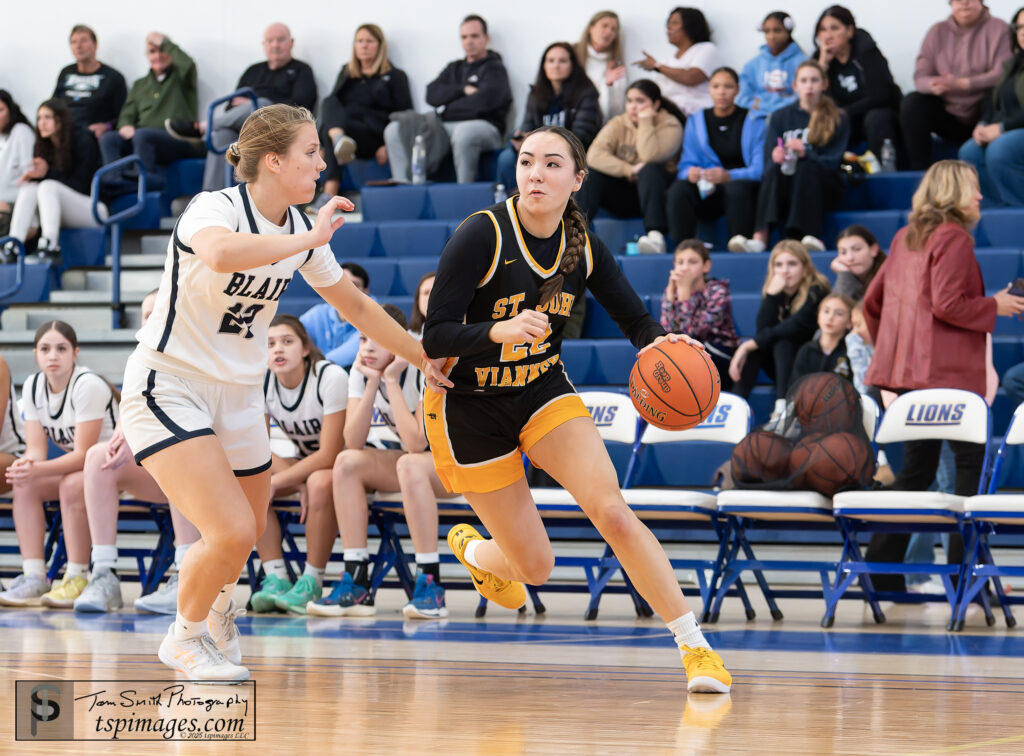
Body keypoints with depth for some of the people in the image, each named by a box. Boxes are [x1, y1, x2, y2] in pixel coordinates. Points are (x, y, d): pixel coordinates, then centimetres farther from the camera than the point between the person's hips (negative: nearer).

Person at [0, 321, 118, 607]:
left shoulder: (88, 386, -24)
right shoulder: (33, 387, -2)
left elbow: (84, 455, -27)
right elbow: (36, 449, -8)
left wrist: (38, 470, -40)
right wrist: (27, 465, -33)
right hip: (76, 464, 7)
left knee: (72, 485, -34)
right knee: (24, 485, -15)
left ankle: (77, 578, -27)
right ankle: (34, 578, -18)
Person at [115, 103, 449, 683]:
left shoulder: (302, 230, 2)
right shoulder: (215, 209, -19)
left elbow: (355, 305, 18)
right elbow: (221, 253, -45)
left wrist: (424, 358, 21)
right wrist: (307, 240, -37)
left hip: (239, 395, 7)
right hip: (169, 385, -7)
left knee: (251, 531, 15)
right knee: (232, 533, -18)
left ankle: (219, 600, 49)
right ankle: (186, 636, 9)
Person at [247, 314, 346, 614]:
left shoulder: (331, 377, -25)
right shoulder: (261, 381, -10)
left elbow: (329, 454, -27)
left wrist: (276, 482, -29)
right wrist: (297, 481, -23)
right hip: (303, 463, 6)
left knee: (320, 482, -39)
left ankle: (311, 584, -28)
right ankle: (276, 579, -23)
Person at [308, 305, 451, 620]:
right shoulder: (362, 371, -5)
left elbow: (417, 443, -32)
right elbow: (353, 443, -15)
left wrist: (391, 380, -29)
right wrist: (372, 383, -23)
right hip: (412, 463, 6)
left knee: (410, 464, -38)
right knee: (347, 462, -20)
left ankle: (431, 586, -37)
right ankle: (356, 586, -24)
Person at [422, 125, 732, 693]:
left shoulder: (582, 246, -6)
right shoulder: (483, 234, -21)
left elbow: (636, 320, 2)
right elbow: (435, 337, -22)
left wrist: (658, 343, -22)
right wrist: (500, 330, -41)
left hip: (544, 393, 3)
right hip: (470, 408, -3)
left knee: (611, 511, -20)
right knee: (535, 567, 0)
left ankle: (696, 647, -14)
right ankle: (471, 548, 37)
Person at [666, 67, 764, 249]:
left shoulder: (754, 121, 6)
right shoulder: (695, 122, 17)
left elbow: (760, 169, -5)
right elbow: (687, 164, 11)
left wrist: (729, 176, -25)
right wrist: (690, 172, -16)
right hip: (706, 191, 2)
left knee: (737, 188, -39)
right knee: (677, 190, -29)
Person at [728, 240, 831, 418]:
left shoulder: (816, 290, -14)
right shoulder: (771, 290, 2)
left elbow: (797, 327, -26)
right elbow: (762, 330, -12)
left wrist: (751, 344, -29)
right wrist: (772, 295, -25)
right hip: (778, 364, 5)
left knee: (782, 342, -31)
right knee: (752, 349, -23)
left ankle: (782, 408, -44)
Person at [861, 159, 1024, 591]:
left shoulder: (905, 238, 16)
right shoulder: (953, 238, -9)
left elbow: (872, 303, 20)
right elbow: (947, 304, -18)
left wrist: (890, 346, 30)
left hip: (908, 372, 9)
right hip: (948, 372, -9)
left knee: (917, 466, 11)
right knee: (971, 462, -4)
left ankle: (882, 567, 8)